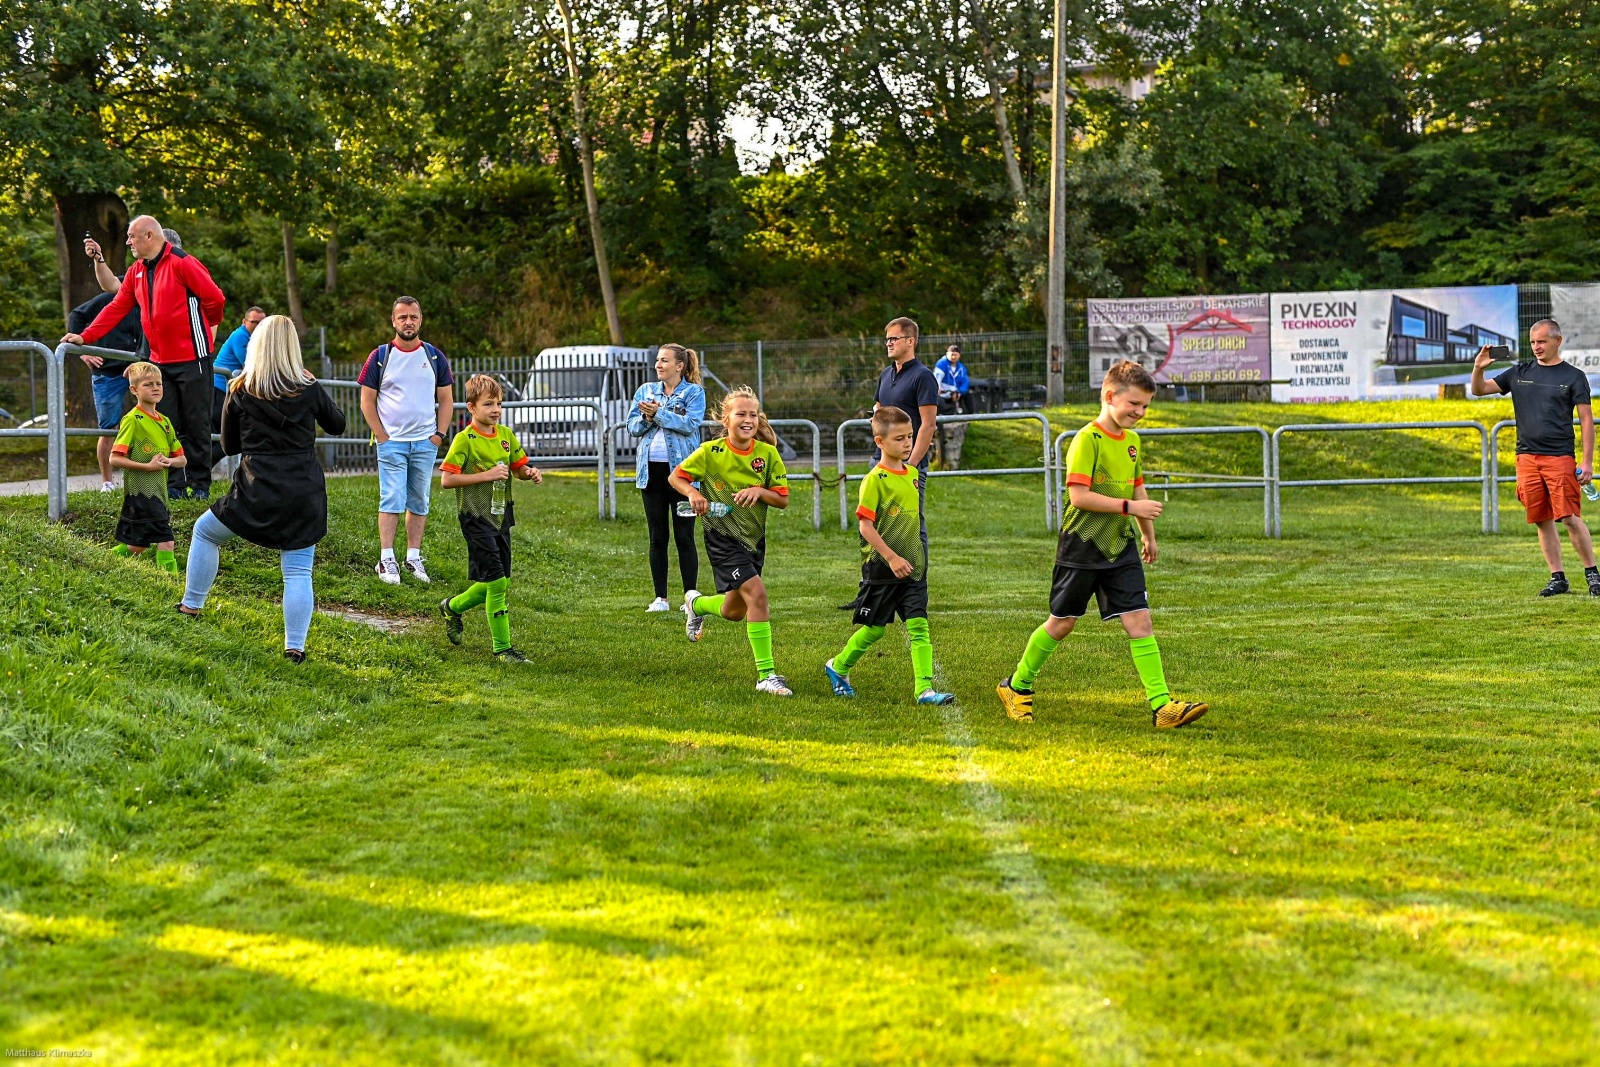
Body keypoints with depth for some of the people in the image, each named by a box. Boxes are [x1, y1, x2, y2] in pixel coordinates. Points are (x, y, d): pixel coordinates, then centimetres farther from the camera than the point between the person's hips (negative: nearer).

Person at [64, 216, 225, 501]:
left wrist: (208, 325, 6)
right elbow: (117, 308, 9)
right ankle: (175, 485, 8)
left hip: (192, 358, -7)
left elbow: (215, 298, -12)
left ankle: (200, 485, 7)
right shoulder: (136, 272, 12)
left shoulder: (182, 263, -12)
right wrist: (86, 336, -1)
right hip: (160, 360, 7)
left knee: (196, 424, 0)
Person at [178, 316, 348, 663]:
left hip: (256, 492, 0)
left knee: (205, 531, 24)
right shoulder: (309, 390, -1)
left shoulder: (240, 392, 0)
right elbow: (337, 425, 18)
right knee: (298, 573, 3)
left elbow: (229, 446, 10)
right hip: (304, 494, 0)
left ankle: (191, 606, 28)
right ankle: (295, 646, -5)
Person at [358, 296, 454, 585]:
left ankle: (414, 557, 13)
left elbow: (446, 400, 10)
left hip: (426, 443, 3)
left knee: (419, 502, 7)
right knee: (391, 501, -8)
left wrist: (439, 435, -1)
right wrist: (382, 436, -6)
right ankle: (386, 560, -7)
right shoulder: (380, 356, 1)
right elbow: (367, 400, 2)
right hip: (391, 442, -3)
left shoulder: (435, 357, 7)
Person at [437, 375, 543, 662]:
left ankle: (453, 607, 38)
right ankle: (502, 647, -2)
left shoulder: (506, 435, 8)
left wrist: (530, 473, -5)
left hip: (501, 516, 7)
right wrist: (487, 475, -20)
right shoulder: (465, 440, -11)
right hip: (476, 517, -7)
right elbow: (446, 479, -16)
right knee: (497, 582, -11)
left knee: (501, 583, 11)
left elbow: (519, 467, 18)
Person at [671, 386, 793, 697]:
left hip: (754, 538, 5)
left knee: (734, 611, 17)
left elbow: (783, 499, -2)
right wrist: (693, 493, -20)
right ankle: (766, 675, -17)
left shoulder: (767, 453, -5)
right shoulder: (710, 452, -12)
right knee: (757, 593, -22)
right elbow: (676, 477, -1)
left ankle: (696, 603, 52)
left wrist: (760, 491, -21)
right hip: (723, 537, -5)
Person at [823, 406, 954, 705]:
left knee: (919, 625, -5)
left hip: (912, 567, 6)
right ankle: (838, 667, 30)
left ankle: (924, 689, -9)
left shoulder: (911, 474, 9)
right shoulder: (875, 479, -13)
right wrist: (891, 558, -20)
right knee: (874, 628, 6)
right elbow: (865, 525, -17)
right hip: (881, 568, -6)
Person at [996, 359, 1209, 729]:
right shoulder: (1087, 439, -15)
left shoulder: (1132, 441, 9)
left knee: (1139, 620, -5)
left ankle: (1162, 705, -10)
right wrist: (1129, 506, -23)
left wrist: (1148, 534, 29)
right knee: (1062, 622, 6)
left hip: (1121, 547, 6)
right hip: (1082, 546, -6)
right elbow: (1079, 495, -22)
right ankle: (1016, 686, 25)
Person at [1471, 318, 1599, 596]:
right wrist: (1478, 368, -7)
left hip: (1560, 458, -4)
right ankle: (1558, 578, 11)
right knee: (1542, 521, 5)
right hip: (1527, 458, 4)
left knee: (1570, 518, -10)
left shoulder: (1573, 376, 2)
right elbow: (1479, 390, 15)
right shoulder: (1520, 373, 12)